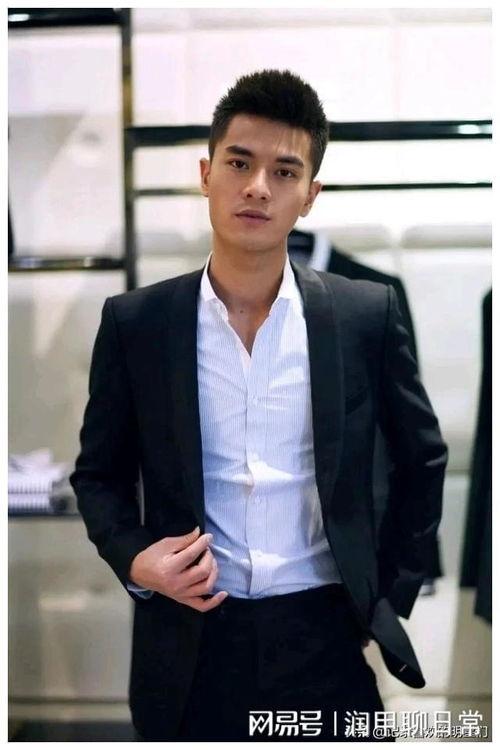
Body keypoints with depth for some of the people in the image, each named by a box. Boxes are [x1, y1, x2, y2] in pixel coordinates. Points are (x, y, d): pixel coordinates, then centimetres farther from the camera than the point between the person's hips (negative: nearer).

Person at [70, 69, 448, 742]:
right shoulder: (134, 322, -3)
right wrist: (133, 559, -10)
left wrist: (391, 593, 5)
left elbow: (423, 461, 9)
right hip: (190, 643, 0)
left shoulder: (367, 314, -3)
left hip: (328, 639, 0)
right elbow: (99, 473, 7)